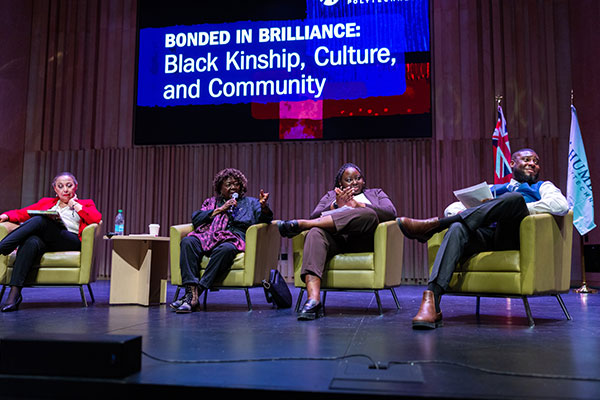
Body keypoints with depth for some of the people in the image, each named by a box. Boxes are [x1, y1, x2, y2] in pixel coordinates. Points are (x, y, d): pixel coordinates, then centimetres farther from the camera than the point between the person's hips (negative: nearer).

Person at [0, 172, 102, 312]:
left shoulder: (86, 204, 24)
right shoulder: (46, 202, 35)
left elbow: (97, 218, 2)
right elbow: (21, 213, 26)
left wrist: (75, 205, 9)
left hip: (72, 242, -2)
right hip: (46, 243, 3)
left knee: (40, 220, -29)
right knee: (32, 242, -36)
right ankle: (14, 293, -42)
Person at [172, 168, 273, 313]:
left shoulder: (250, 202, 26)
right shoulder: (211, 202, 30)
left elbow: (264, 219, 8)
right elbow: (196, 219, 13)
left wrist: (263, 206, -15)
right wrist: (220, 210, 4)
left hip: (233, 240, -2)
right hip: (207, 238, 2)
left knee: (226, 249, -39)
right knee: (187, 241, -31)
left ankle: (196, 292, -40)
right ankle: (191, 291, -39)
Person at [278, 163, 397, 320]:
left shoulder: (376, 193, 30)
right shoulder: (330, 195, 33)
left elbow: (391, 213, 7)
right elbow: (314, 216, 14)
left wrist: (357, 205, -1)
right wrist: (336, 205, -3)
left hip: (363, 241, 0)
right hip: (334, 239, 1)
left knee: (368, 214, -34)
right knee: (315, 233, -35)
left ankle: (301, 224, -29)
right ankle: (313, 300, -51)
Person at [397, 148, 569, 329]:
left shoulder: (543, 187, 28)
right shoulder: (492, 189, 35)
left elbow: (562, 205, 2)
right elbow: (452, 208, 25)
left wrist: (518, 209, -5)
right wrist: (461, 215, 0)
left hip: (515, 238, -2)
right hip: (485, 235, 2)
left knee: (515, 197, -32)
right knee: (458, 228, -33)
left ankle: (433, 224, -35)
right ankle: (431, 300, -49)